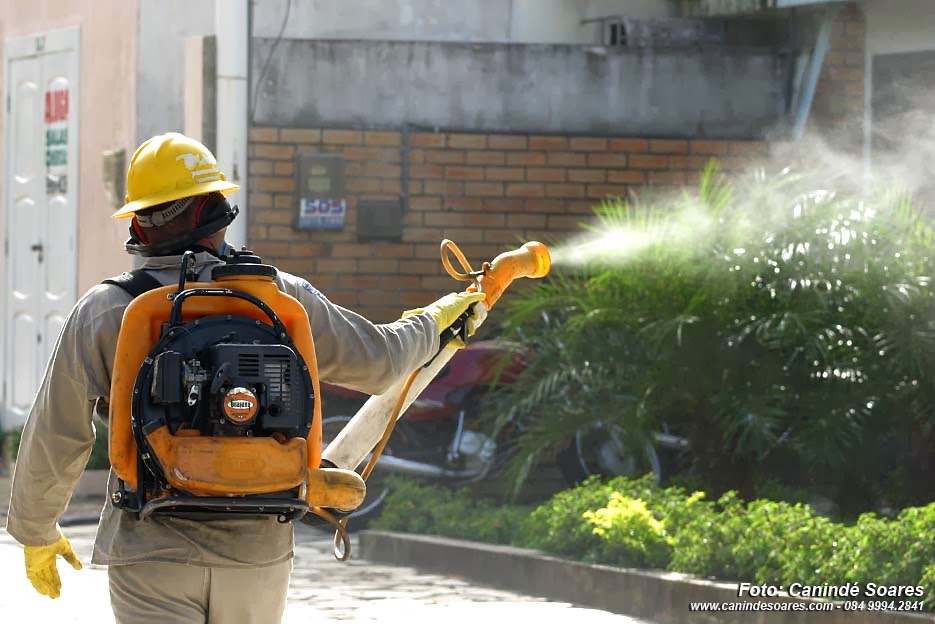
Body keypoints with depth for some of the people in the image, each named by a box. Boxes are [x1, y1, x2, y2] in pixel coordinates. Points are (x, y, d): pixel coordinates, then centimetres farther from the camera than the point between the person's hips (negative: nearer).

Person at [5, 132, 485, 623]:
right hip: (260, 554, 2)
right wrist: (434, 322, 32)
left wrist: (35, 535, 15)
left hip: (152, 554, -2)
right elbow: (380, 361, 10)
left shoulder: (102, 312, -4)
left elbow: (53, 443, -1)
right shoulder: (279, 297, -1)